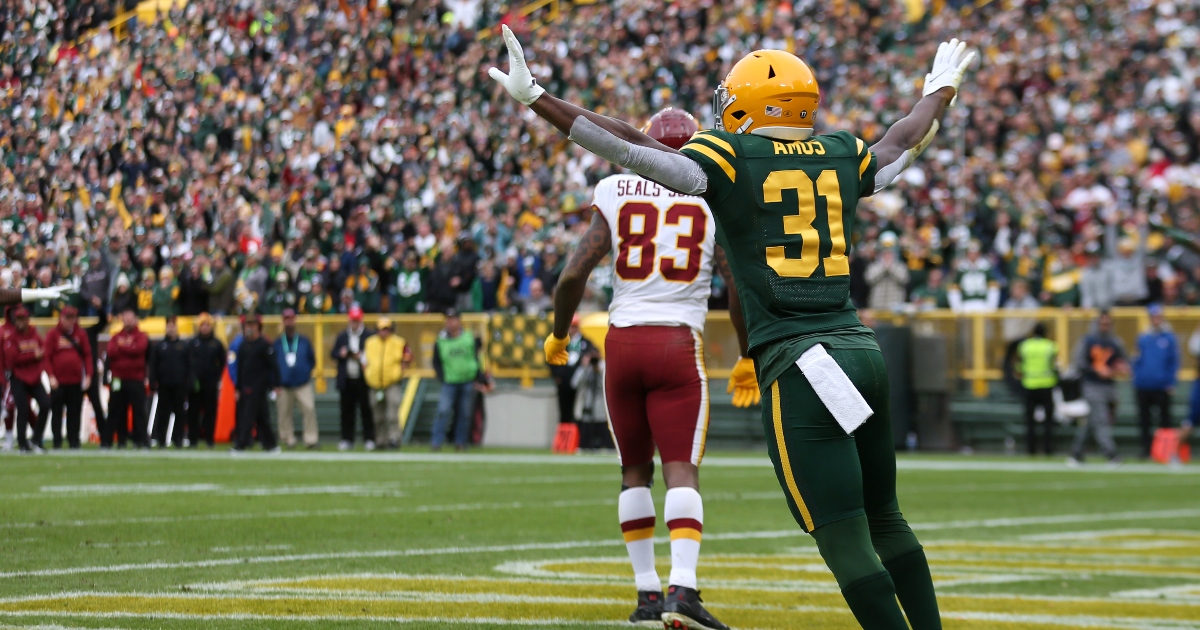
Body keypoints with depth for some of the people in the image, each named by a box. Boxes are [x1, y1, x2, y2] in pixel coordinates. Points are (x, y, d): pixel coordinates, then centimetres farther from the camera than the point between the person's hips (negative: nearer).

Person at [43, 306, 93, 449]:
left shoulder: (81, 334, 8)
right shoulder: (53, 334, 1)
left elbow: (87, 355, 7)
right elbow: (47, 356, -3)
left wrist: (88, 375, -2)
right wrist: (51, 376, -11)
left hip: (76, 381, 2)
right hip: (58, 381, -2)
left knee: (75, 413, 3)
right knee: (57, 412, 1)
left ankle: (74, 441, 8)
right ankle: (57, 442, 4)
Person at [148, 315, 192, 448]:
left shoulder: (184, 345, 8)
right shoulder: (158, 346, 6)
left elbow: (190, 366, 8)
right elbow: (153, 366, 5)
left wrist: (190, 382, -1)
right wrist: (153, 384, -3)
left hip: (180, 386, 1)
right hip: (164, 386, 0)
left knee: (180, 413, 1)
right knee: (163, 413, 1)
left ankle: (178, 438, 6)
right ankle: (160, 439, 6)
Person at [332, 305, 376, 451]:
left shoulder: (369, 336, 1)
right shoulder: (342, 336, 13)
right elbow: (333, 354, 12)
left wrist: (361, 357, -16)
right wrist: (341, 354, -9)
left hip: (363, 380, -3)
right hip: (347, 381, 3)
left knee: (366, 410, -2)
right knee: (347, 410, 4)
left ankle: (369, 439, 3)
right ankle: (347, 440, 10)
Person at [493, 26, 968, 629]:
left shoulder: (729, 159, -2)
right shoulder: (843, 156, 14)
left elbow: (628, 145, -6)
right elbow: (904, 140, 35)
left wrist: (535, 97, -2)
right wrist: (938, 93, 56)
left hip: (801, 365, -6)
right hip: (862, 350, 6)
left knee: (846, 543, -5)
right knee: (884, 519, 21)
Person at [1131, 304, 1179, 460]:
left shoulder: (1169, 337, 0)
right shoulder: (1143, 338, 8)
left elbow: (1174, 362, 0)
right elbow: (1137, 361, 11)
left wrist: (1171, 383, -6)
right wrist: (1136, 381, 2)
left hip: (1162, 387, -3)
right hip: (1143, 387, 3)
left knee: (1164, 419, 2)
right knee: (1144, 419, 5)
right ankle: (1146, 450, 12)